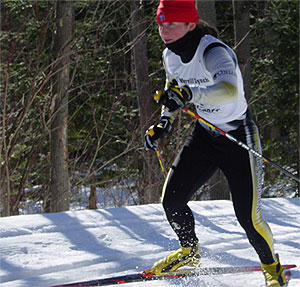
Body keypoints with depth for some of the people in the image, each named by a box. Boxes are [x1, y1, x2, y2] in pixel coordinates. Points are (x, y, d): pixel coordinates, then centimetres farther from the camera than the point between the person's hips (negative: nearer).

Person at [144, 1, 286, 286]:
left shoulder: (213, 53, -28)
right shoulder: (170, 55, -4)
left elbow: (230, 88, -50)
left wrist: (189, 93, -61)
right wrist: (164, 122, 3)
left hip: (238, 135, -7)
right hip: (204, 135, 7)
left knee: (248, 215, -9)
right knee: (171, 199, -2)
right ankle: (189, 251, 27)